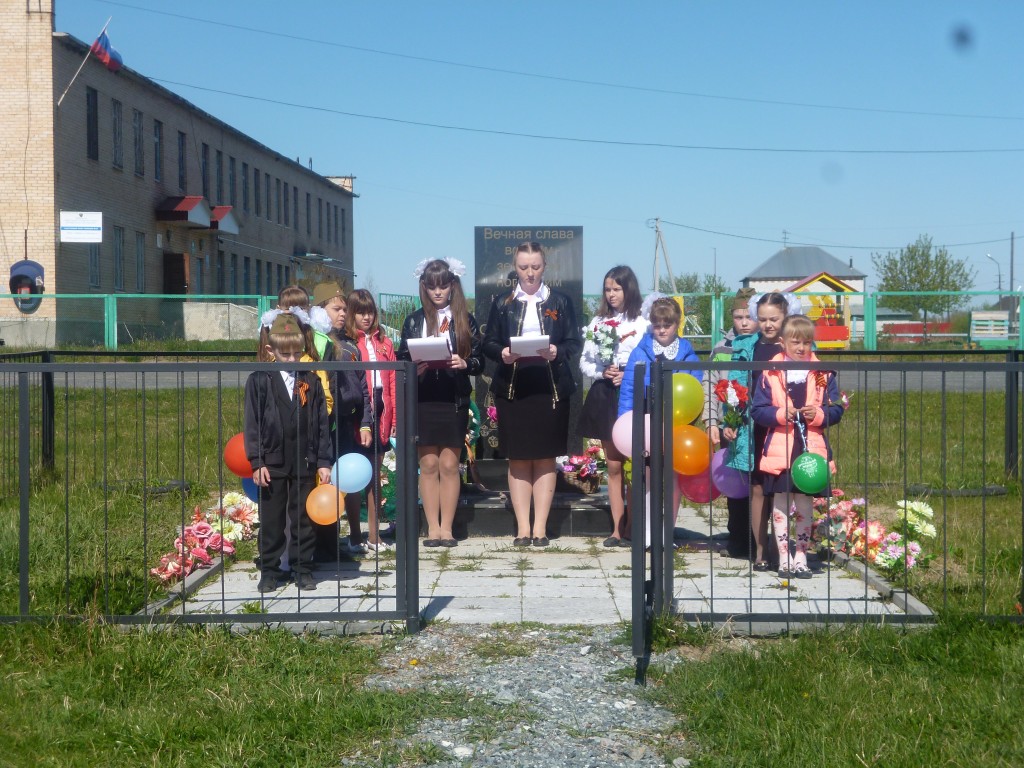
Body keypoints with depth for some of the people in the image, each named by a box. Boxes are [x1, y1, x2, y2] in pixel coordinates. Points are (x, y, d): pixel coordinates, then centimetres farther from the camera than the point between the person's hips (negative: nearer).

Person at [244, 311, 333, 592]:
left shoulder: (311, 382, 4)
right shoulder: (258, 381, -1)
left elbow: (321, 424, 6)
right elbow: (252, 424, -2)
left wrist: (323, 461, 2)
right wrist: (257, 462, -8)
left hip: (305, 463, 2)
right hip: (272, 463, -1)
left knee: (303, 519, 9)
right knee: (271, 521, 8)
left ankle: (303, 569, 19)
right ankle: (270, 571, 18)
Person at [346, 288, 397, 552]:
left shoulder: (384, 343, 14)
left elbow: (392, 381, 10)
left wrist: (395, 418, 4)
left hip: (380, 413, 4)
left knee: (375, 474, 9)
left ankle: (374, 534, 14)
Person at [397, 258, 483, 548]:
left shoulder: (466, 320, 7)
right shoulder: (414, 321, 9)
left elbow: (479, 361, 4)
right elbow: (401, 360, 6)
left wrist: (464, 363, -16)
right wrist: (415, 368, -14)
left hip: (454, 400, -1)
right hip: (423, 400, 1)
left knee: (449, 464, 1)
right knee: (428, 463, 2)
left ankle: (447, 528, 9)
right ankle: (432, 527, 9)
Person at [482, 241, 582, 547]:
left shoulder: (561, 301, 8)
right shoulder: (502, 303, 10)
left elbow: (575, 343, 5)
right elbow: (488, 343, 7)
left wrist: (557, 352, -16)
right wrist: (502, 353, -14)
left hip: (551, 387, 0)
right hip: (512, 387, 1)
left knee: (545, 459, 2)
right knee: (518, 460, 1)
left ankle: (540, 527, 7)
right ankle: (522, 527, 6)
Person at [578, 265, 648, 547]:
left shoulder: (641, 324, -4)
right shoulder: (598, 322, 10)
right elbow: (584, 362, 9)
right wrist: (602, 373, -9)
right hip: (604, 396, 4)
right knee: (613, 466, 8)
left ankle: (630, 527, 8)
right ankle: (617, 529, 13)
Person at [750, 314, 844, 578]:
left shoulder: (823, 374, 4)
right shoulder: (769, 373, -2)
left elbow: (836, 409, 5)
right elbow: (757, 410, -3)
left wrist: (819, 414, -14)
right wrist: (780, 414, -18)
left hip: (811, 449, 1)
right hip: (779, 449, -1)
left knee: (804, 504, 9)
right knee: (781, 503, 5)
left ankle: (800, 557, 19)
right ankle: (784, 559, 13)